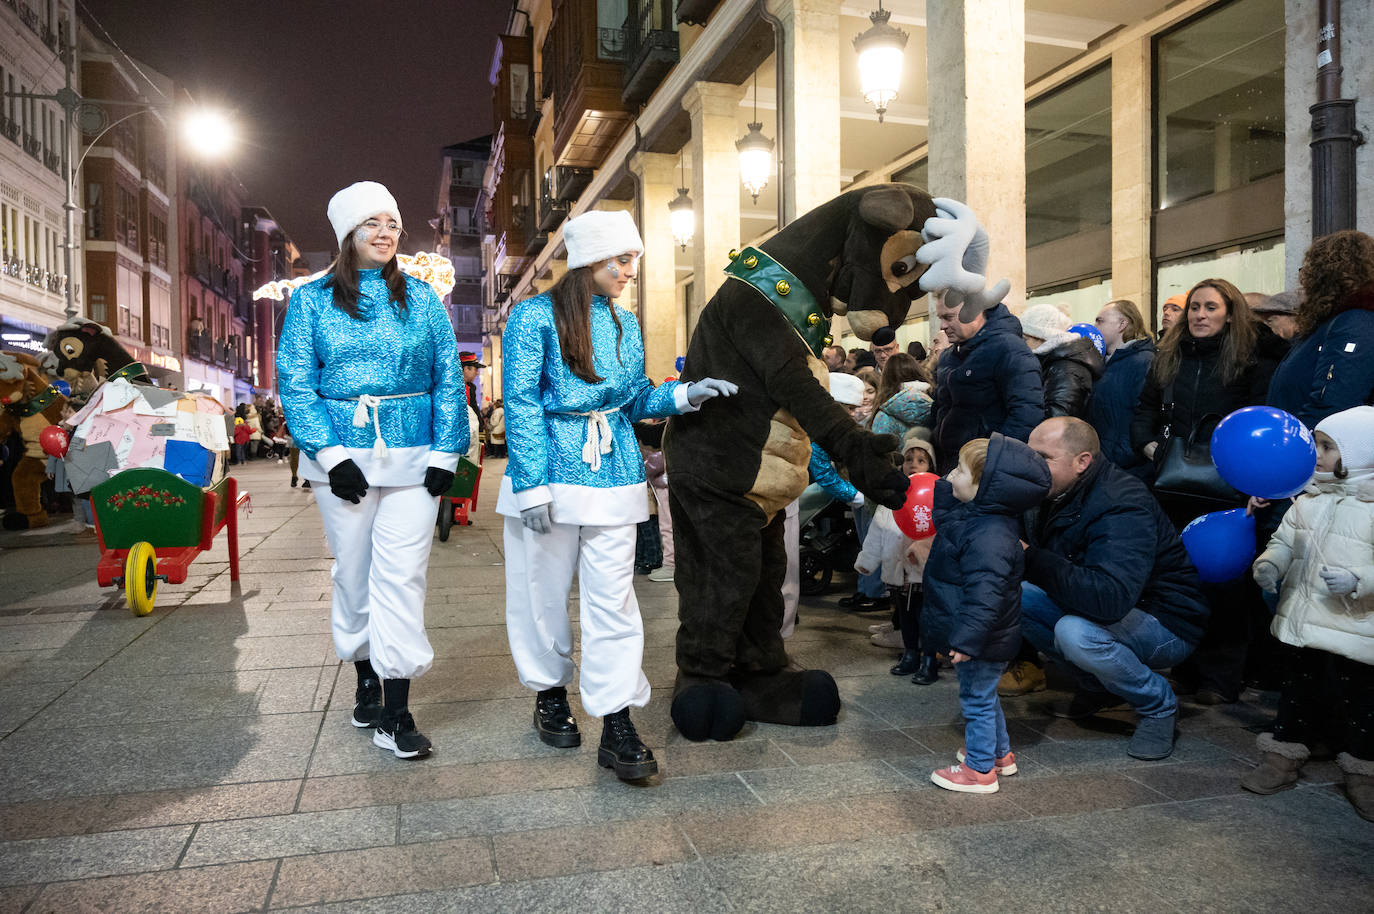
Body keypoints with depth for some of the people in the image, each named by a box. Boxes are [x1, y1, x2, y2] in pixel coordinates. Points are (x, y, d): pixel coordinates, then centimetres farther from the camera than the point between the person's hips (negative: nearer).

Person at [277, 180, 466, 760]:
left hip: (412, 457, 0)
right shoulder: (312, 300, 7)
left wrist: (445, 455, -2)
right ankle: (366, 677, 30)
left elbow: (448, 380, 7)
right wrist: (330, 454, -10)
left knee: (401, 577, -6)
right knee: (353, 574, 10)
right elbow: (294, 383, 1)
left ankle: (395, 714, -1)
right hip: (342, 456, 1)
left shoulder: (422, 299, 9)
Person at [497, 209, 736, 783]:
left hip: (614, 476, 4)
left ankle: (617, 725, 3)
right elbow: (522, 405, -9)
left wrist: (684, 395, -2)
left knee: (613, 595, 0)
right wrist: (532, 485, -15)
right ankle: (550, 692, 31)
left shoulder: (625, 324, 13)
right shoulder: (535, 317, -4)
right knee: (545, 588, 8)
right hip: (551, 474, -3)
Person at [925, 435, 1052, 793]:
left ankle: (980, 770, 23)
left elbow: (984, 595, -34)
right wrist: (946, 489, 13)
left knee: (977, 699, 6)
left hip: (984, 641, -11)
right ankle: (1000, 753, 44)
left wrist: (967, 640, -32)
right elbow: (944, 518, 24)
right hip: (986, 636, 11)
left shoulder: (988, 537, -32)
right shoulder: (974, 515, 0)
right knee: (983, 695, 26)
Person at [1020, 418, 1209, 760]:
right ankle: (1098, 687, 8)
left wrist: (1032, 559, -37)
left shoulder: (1122, 507, -30)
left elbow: (1110, 598, -42)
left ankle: (1158, 703, -5)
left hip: (1166, 625, -8)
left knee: (1075, 632, -35)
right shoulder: (1054, 494, -4)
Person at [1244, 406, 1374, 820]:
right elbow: (1285, 540, 15)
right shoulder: (1310, 497, 8)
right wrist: (1269, 563, -3)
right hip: (1304, 623, 6)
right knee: (1299, 694, 18)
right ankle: (1283, 758, 30)